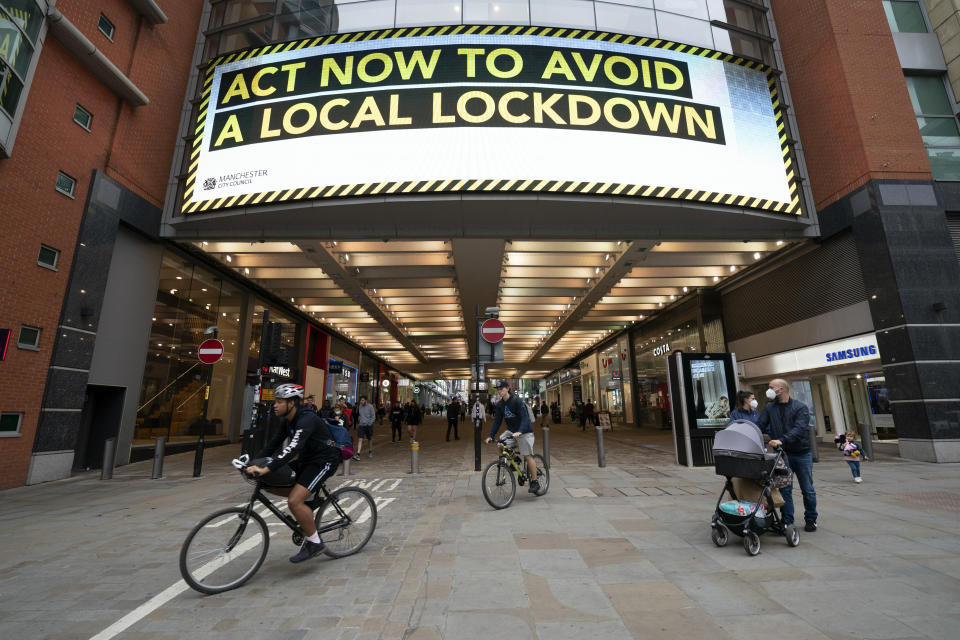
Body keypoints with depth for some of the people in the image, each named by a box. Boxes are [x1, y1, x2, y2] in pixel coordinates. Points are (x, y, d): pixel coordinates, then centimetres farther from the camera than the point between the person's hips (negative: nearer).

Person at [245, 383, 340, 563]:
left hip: (323, 461, -9)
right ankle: (307, 500, 16)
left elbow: (293, 448, -37)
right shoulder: (286, 420, 4)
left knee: (294, 501, -21)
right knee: (268, 483, 2)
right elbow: (274, 443, 11)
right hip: (306, 460, 10)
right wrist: (254, 463, 1)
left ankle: (314, 542, -2)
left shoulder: (307, 420, -26)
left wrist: (265, 469, -44)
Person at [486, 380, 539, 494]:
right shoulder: (500, 405, 2)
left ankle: (535, 482, 3)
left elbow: (525, 418, -25)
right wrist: (491, 436, -9)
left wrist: (519, 432, -40)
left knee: (528, 456, -9)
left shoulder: (517, 400, -18)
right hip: (511, 431, 7)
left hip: (524, 432, -6)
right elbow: (497, 421, 2)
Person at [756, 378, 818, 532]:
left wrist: (782, 440, -37)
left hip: (802, 454, -2)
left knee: (807, 489, 10)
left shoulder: (800, 407, -9)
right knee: (785, 489, 3)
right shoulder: (769, 408, 3)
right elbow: (759, 426, -1)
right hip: (782, 455, 2)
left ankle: (811, 520, 28)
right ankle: (787, 521, 11)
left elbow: (800, 429, -23)